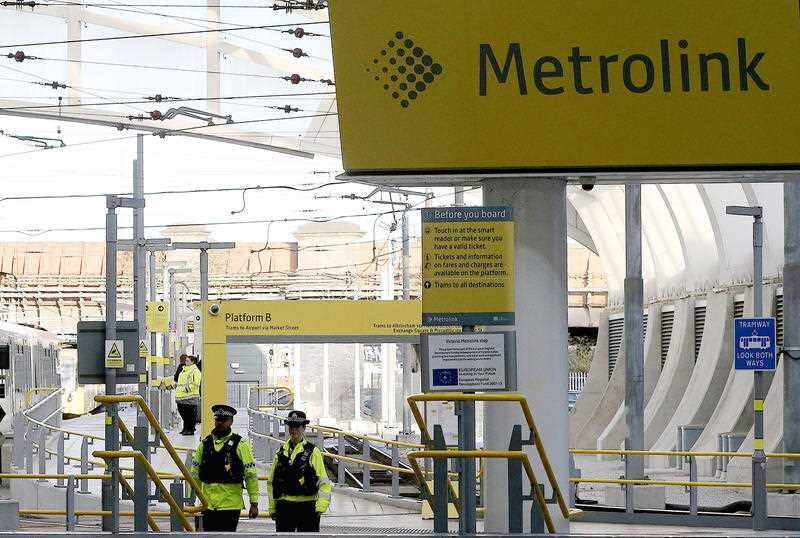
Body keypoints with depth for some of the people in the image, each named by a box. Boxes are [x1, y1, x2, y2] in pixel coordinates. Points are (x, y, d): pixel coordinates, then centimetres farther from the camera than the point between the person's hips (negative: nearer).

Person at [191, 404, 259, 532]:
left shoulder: (240, 444, -2)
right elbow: (195, 473, 16)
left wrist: (254, 503, -7)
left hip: (230, 505, -4)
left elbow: (251, 475, -4)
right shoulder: (205, 444, 11)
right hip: (208, 505, 4)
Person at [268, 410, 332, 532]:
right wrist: (272, 508, 9)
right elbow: (272, 482, 13)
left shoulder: (313, 452, -1)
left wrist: (321, 507, -16)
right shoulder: (281, 453, 10)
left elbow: (324, 482, -5)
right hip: (284, 507, 3)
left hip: (308, 507, -3)